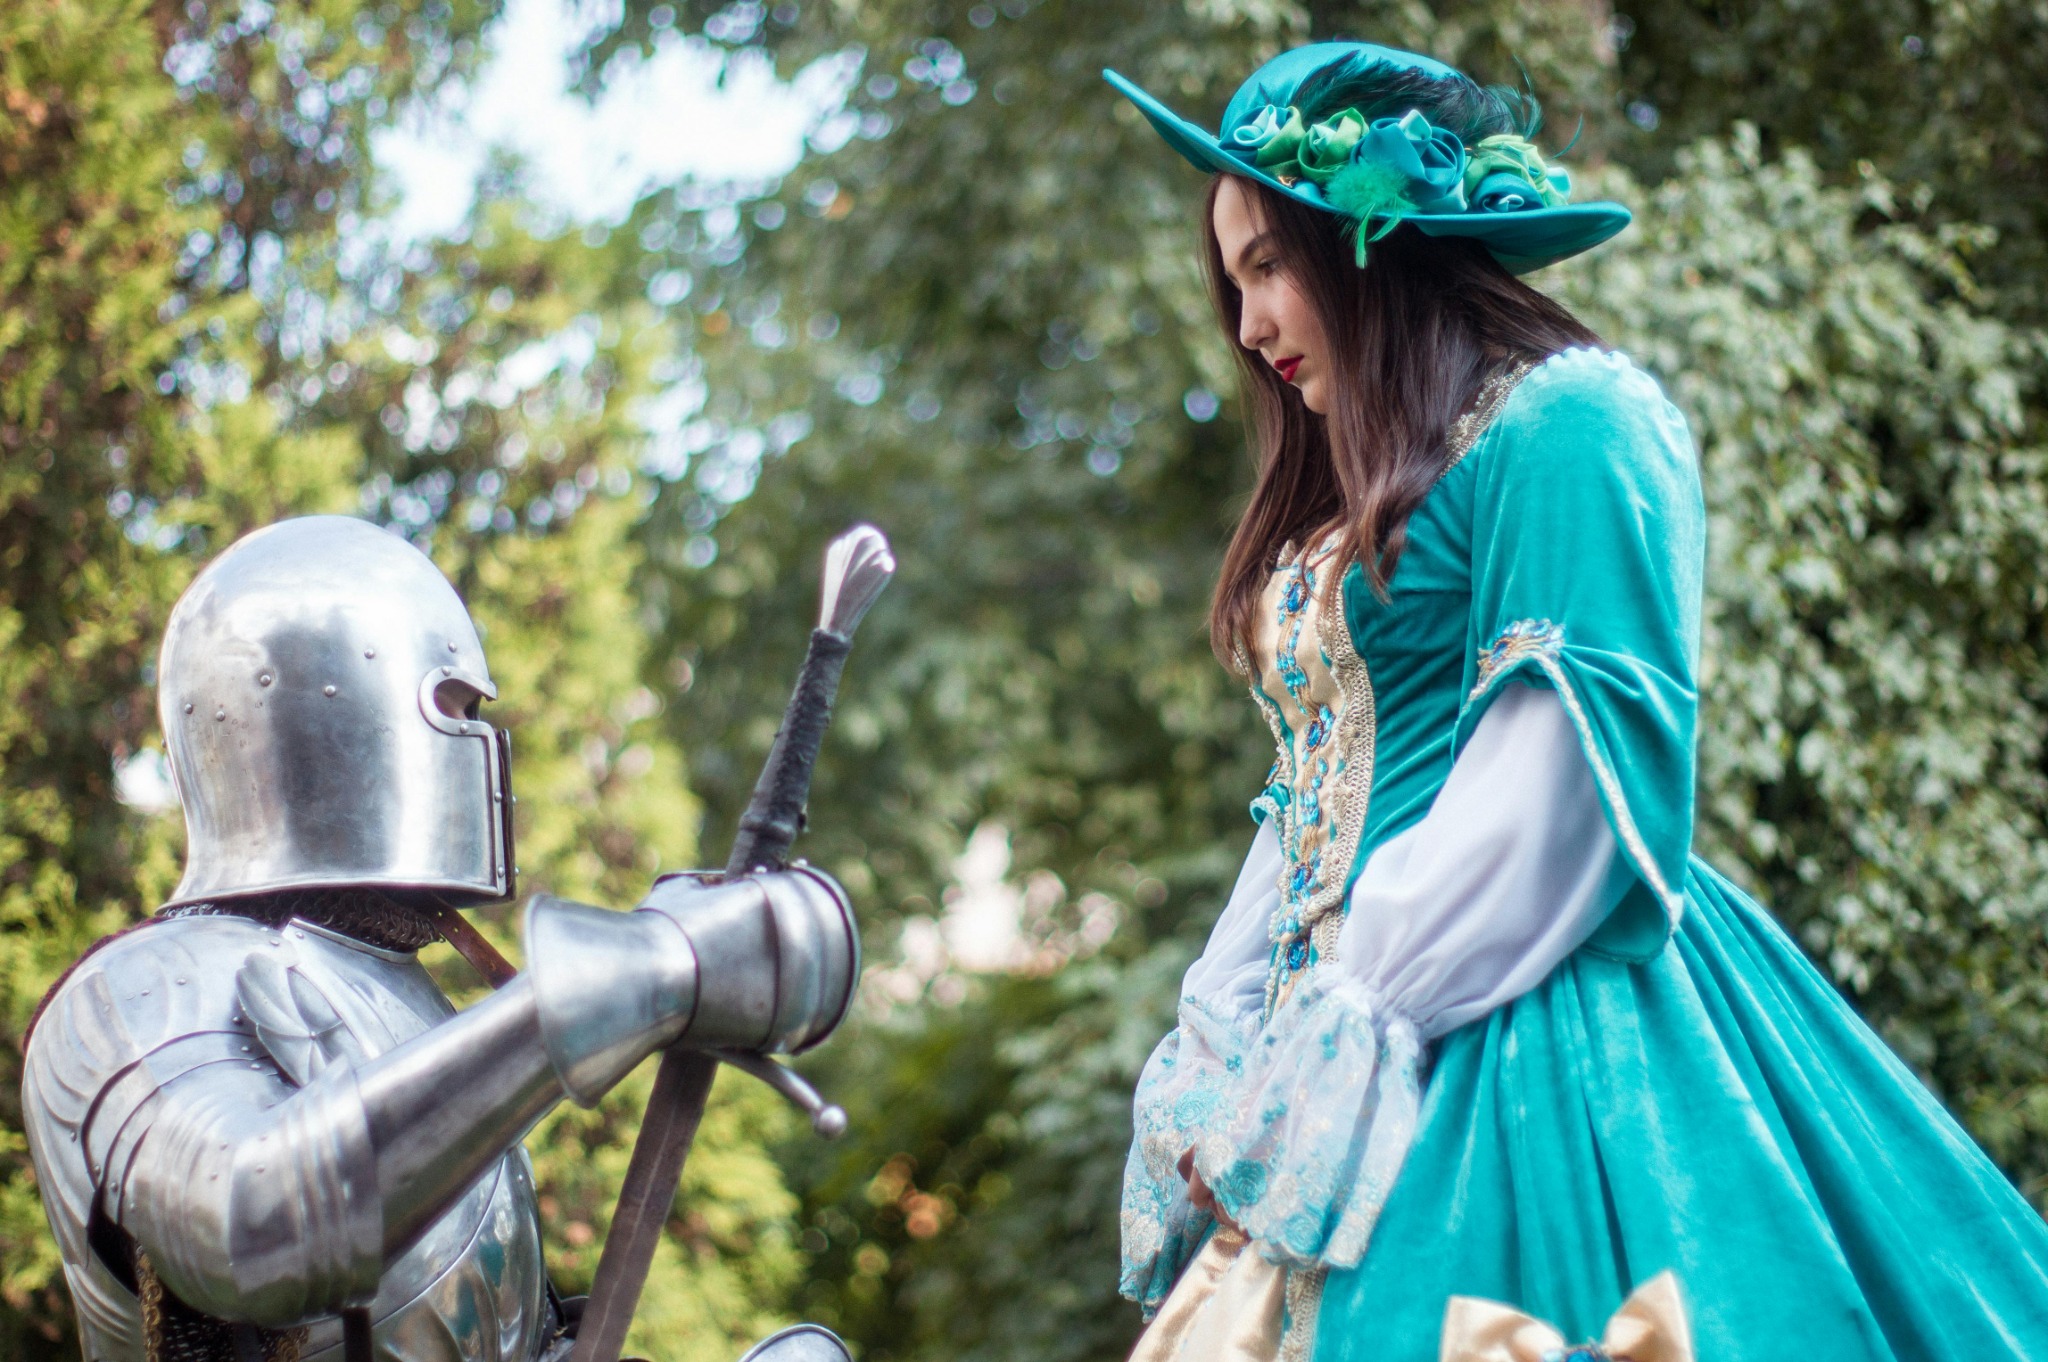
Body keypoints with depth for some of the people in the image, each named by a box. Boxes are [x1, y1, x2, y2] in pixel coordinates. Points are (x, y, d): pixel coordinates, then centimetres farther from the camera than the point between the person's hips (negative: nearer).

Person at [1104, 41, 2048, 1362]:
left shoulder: (1566, 422, -6)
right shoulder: (1337, 505, 21)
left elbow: (1570, 783, -16)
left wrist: (1333, 1054, -15)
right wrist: (1220, 1061, 7)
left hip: (1518, 1042, -8)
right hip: (1340, 1075, 8)